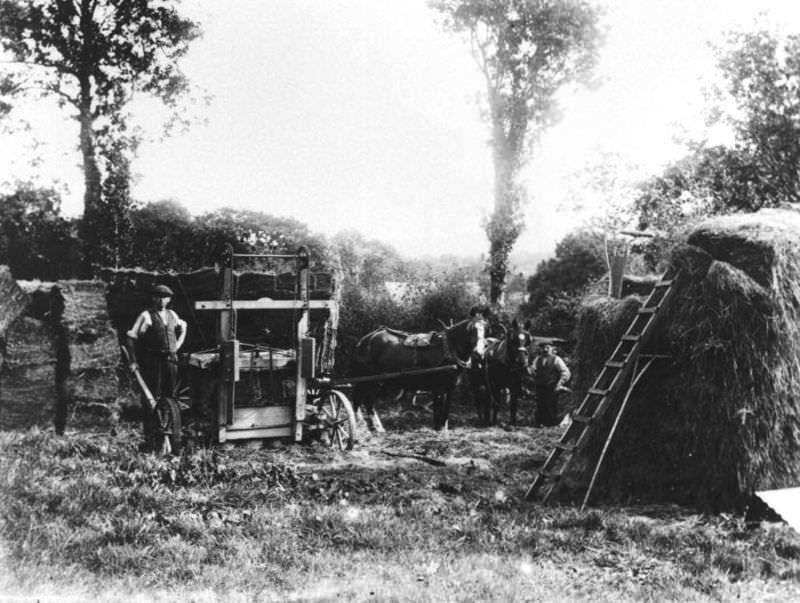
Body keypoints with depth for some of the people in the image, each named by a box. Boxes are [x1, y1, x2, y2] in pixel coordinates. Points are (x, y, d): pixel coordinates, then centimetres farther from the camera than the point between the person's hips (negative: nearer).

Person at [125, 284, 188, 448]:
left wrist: (178, 344, 20)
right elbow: (131, 337, -7)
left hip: (171, 359, 6)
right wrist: (133, 360, -11)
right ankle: (149, 437, -1)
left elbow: (183, 327, 33)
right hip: (152, 360, -5)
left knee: (170, 396, 9)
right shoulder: (146, 316, -5)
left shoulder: (172, 315, 12)